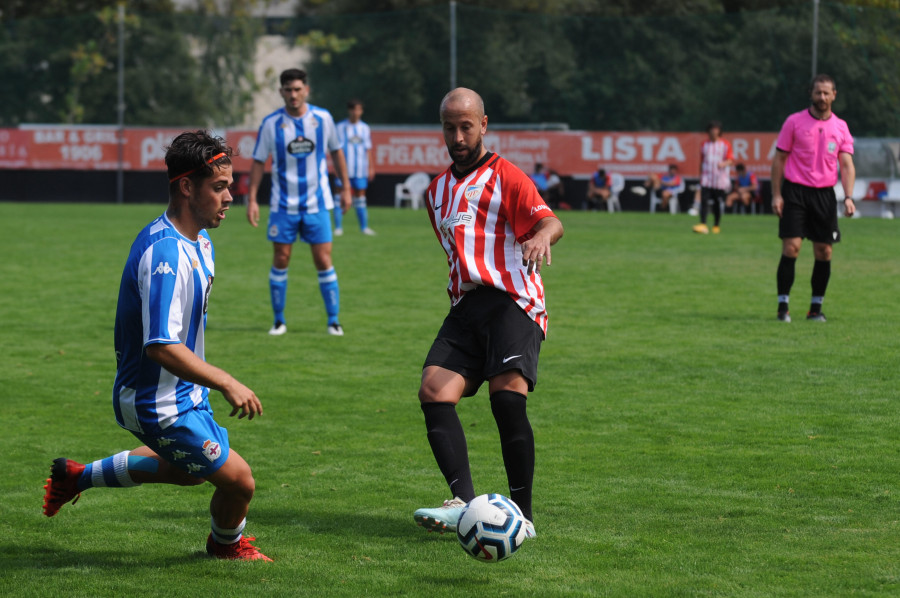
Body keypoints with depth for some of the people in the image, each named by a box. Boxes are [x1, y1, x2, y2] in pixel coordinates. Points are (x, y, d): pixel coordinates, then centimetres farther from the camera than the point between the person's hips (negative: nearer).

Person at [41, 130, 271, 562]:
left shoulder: (196, 241, 3)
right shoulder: (165, 254, -30)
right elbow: (160, 346, -35)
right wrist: (227, 384, -34)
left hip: (183, 392, 10)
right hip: (158, 405, -10)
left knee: (189, 469, 30)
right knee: (238, 480, -2)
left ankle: (78, 476, 39)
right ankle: (227, 543, 31)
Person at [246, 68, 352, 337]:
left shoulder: (323, 118, -2)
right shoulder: (271, 123, -5)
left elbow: (336, 152, 11)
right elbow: (258, 162, 1)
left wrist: (345, 187, 11)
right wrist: (252, 199, -5)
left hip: (316, 204, 0)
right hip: (283, 204, 0)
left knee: (324, 261, -2)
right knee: (280, 260, 0)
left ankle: (333, 320, 7)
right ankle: (279, 320, 12)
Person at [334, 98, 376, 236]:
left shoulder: (365, 128, 10)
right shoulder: (341, 127, -2)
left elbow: (368, 149, 14)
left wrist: (371, 168, 11)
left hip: (360, 170, 4)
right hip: (344, 170, -4)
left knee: (360, 198, 8)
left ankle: (364, 227, 13)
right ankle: (338, 227, 0)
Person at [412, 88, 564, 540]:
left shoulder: (503, 176, 4)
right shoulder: (437, 190, 25)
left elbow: (551, 221, -11)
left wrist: (543, 235, -33)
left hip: (512, 300, -6)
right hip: (465, 306, 6)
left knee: (507, 396, -23)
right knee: (434, 391, -17)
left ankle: (522, 515, -17)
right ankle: (464, 503, -26)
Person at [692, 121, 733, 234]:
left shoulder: (725, 145, 1)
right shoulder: (705, 145, 11)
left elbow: (731, 160, -3)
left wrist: (724, 164, -25)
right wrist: (701, 176, 17)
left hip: (720, 180, -2)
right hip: (706, 179, 2)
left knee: (718, 203, 5)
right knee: (704, 201, -14)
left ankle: (716, 225, 20)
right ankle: (703, 225, -21)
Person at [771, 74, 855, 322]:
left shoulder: (840, 127, 6)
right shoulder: (794, 122, 0)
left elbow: (847, 165, 3)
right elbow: (779, 158, 3)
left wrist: (848, 197, -10)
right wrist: (776, 194, -4)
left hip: (825, 194, 3)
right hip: (795, 191, -3)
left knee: (824, 252, 2)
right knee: (791, 247, -10)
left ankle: (816, 308, 12)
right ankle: (783, 306, -3)